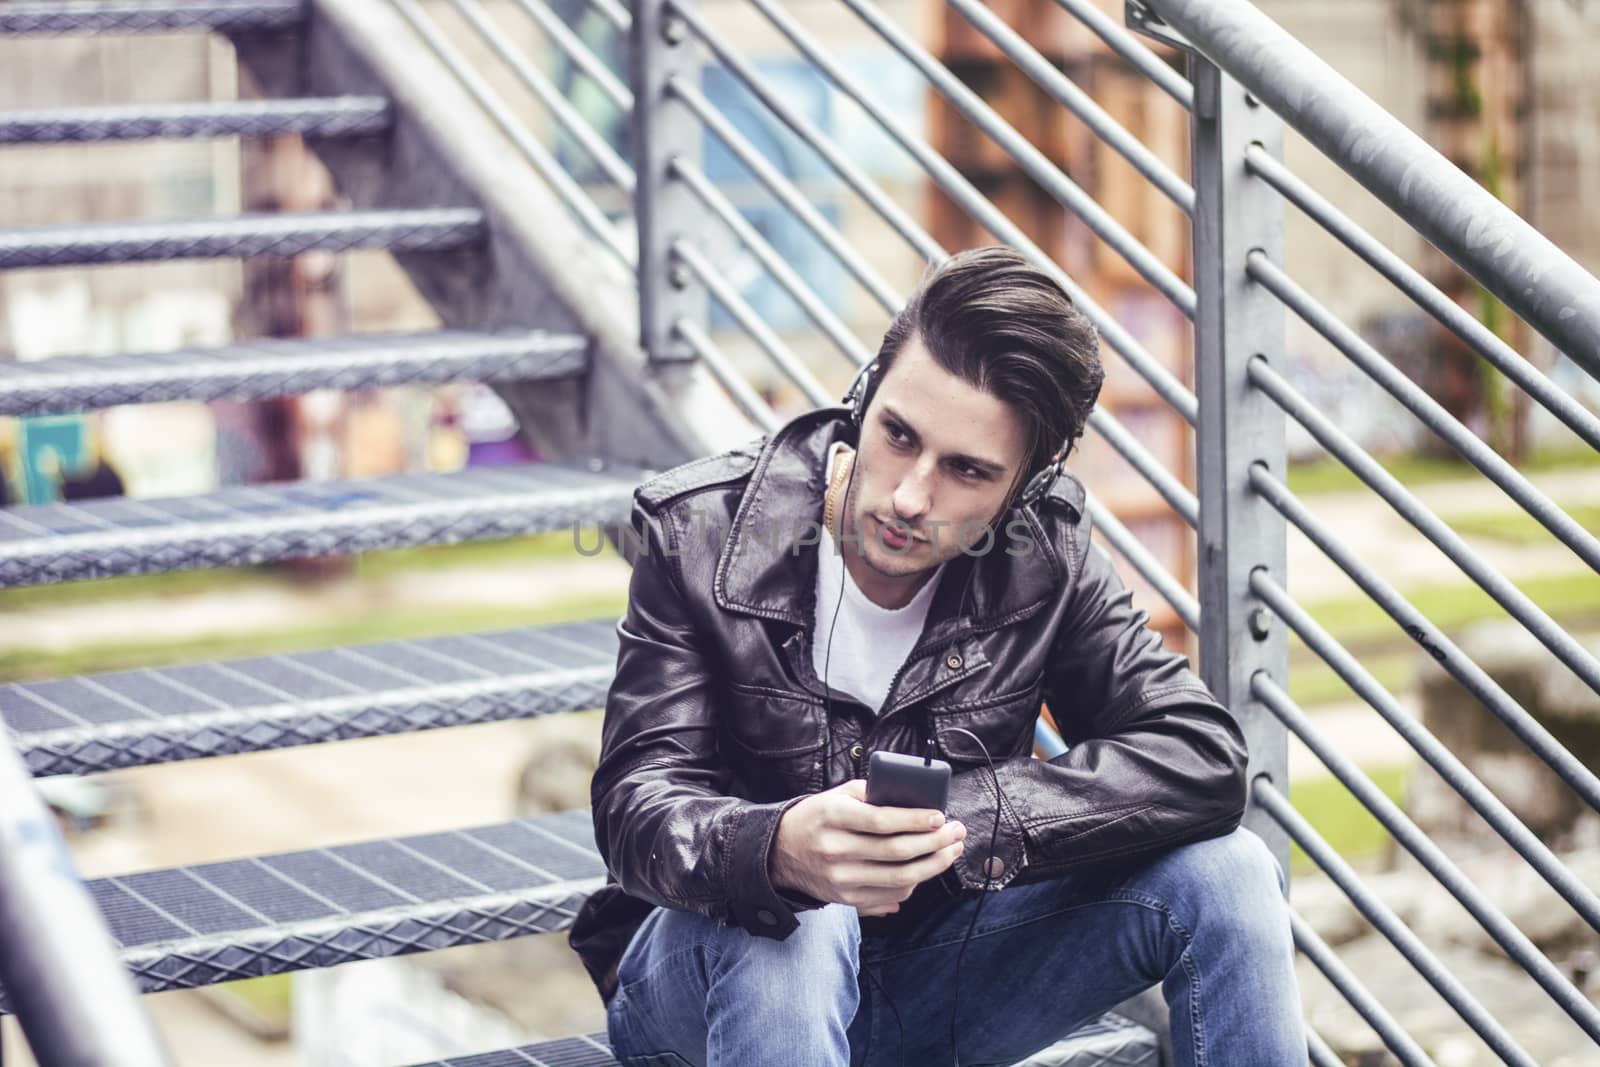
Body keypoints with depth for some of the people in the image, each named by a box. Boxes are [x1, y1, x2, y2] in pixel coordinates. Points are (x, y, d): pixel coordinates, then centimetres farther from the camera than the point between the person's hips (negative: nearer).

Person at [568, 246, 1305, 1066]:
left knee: (1224, 873, -15)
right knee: (790, 926, -39)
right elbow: (637, 810, -23)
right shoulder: (699, 533, -16)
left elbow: (1202, 759, -16)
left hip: (925, 992, 3)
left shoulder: (1042, 554, -9)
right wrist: (781, 850, -48)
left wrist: (959, 817, -30)